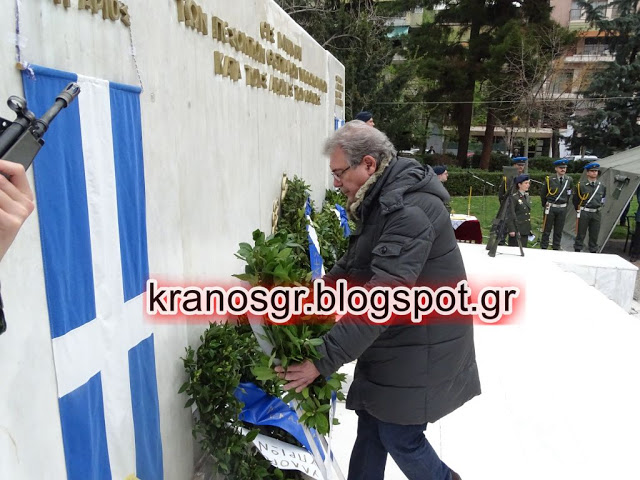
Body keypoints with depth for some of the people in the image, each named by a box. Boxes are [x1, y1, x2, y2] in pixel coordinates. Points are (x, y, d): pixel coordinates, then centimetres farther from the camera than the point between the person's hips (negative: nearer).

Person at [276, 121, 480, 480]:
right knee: (371, 421, 16)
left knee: (400, 436, 7)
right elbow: (353, 265, 14)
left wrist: (323, 361, -31)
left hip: (420, 346, -9)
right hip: (393, 339, 9)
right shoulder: (380, 201, 7)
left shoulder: (409, 210, -26)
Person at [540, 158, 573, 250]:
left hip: (562, 208, 3)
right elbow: (542, 194, 4)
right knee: (547, 230, 2)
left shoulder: (569, 180, 1)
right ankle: (543, 248, 10)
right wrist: (545, 205, 11)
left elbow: (569, 195, 15)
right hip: (550, 207, -3)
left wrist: (565, 204, 15)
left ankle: (556, 248, 19)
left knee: (559, 230, 9)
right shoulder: (549, 179, -8)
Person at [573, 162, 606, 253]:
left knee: (594, 235, 9)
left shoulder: (601, 186, 6)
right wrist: (578, 210, 7)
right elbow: (575, 199, 3)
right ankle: (577, 250, 10)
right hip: (584, 213, -3)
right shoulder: (581, 185, -5)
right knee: (581, 234, 2)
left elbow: (603, 198, 21)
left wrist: (599, 207, 16)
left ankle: (593, 251, 18)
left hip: (596, 213, 3)